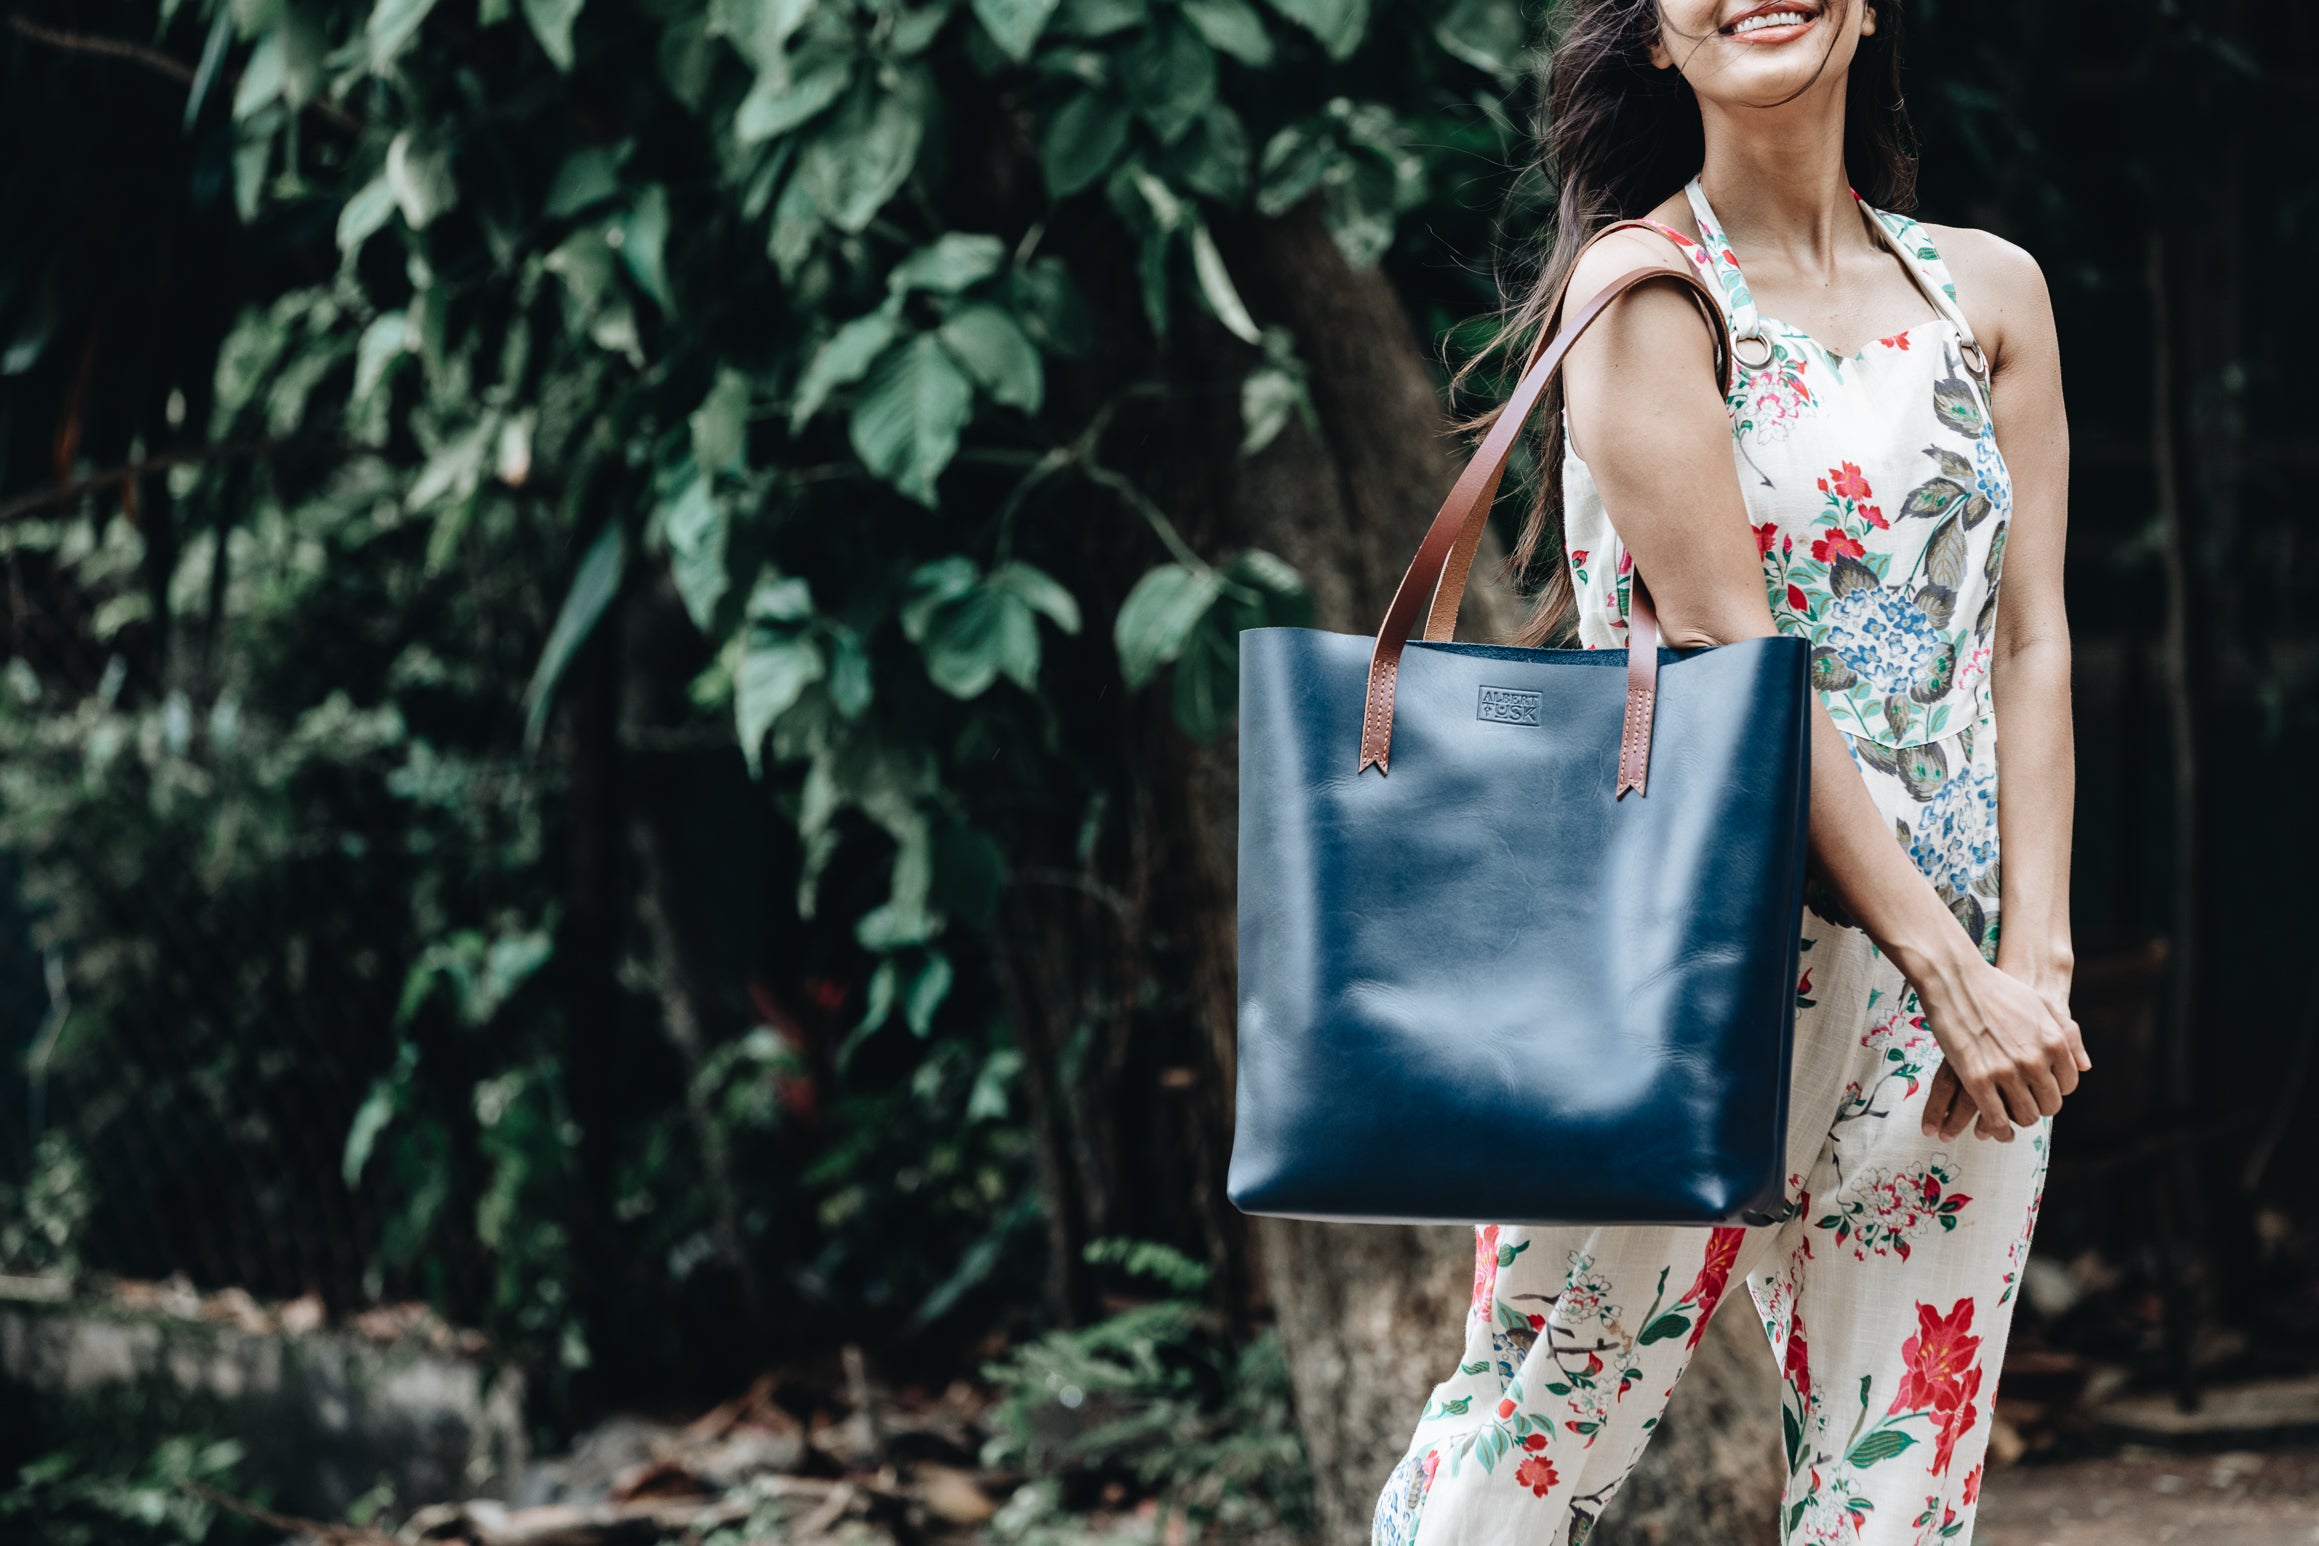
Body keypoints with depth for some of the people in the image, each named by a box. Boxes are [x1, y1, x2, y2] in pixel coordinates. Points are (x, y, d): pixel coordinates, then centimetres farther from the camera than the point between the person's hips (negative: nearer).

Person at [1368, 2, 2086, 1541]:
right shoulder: (1641, 283, -2)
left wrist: (2035, 964, -4)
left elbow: (2029, 643, 9)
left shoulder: (1988, 292, 13)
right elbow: (1725, 652, -9)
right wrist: (1952, 972, -13)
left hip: (1961, 983, 4)